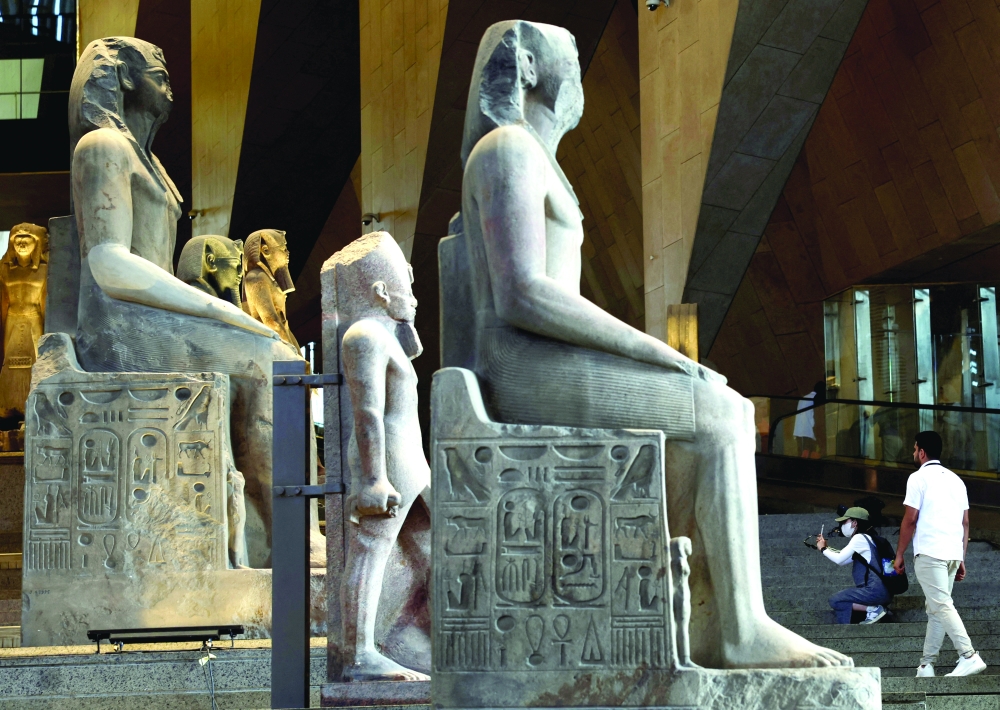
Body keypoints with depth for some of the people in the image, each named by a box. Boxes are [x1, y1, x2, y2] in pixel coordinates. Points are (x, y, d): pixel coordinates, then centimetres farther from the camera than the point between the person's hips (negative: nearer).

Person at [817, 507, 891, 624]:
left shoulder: (860, 538, -8)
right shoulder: (865, 538, 22)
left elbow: (839, 559, -15)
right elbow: (842, 559, 23)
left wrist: (823, 549, 1)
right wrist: (826, 547, 16)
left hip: (876, 591, -10)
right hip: (881, 592, 10)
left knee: (835, 601, -10)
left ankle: (873, 609, -13)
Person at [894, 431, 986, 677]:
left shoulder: (919, 478, -3)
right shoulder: (955, 479, 18)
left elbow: (910, 519, -7)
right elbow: (965, 522, 16)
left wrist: (899, 554, 0)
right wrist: (961, 559, 19)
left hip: (929, 553, -7)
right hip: (953, 554, 7)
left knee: (941, 606, -11)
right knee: (936, 608, 11)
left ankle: (969, 656, -22)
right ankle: (927, 665, 10)